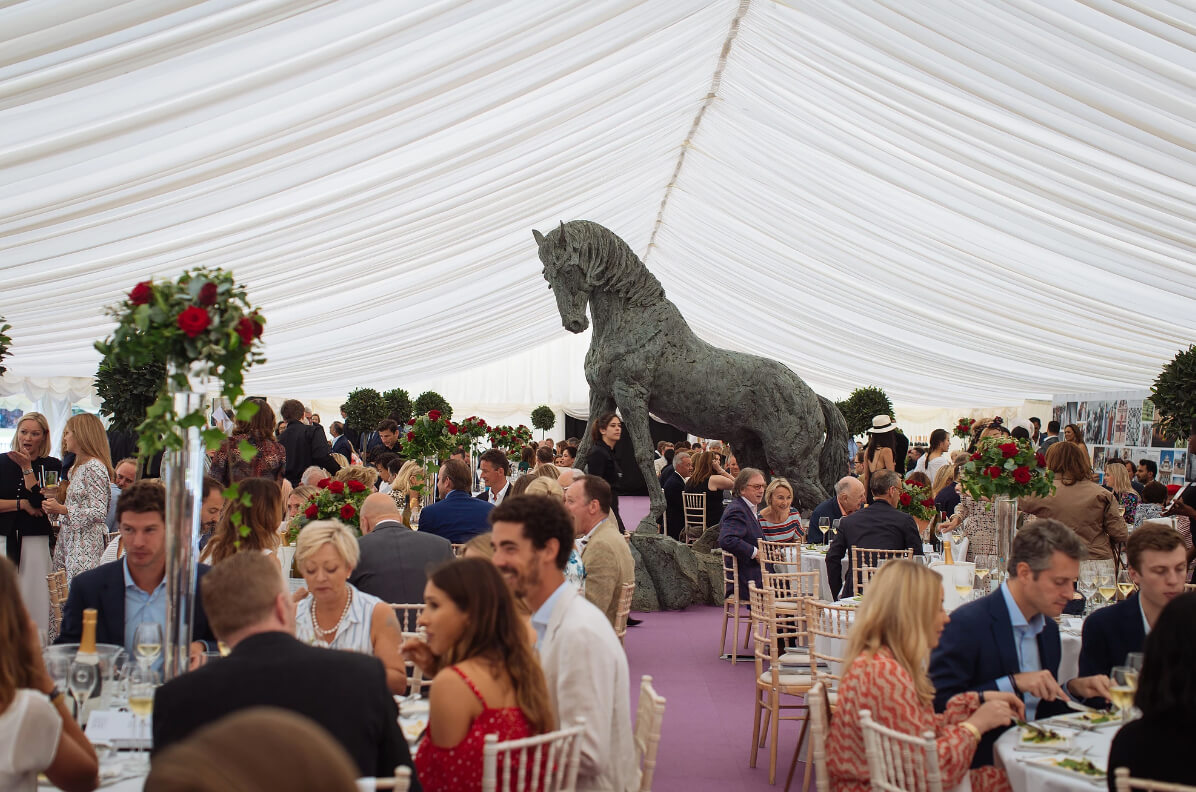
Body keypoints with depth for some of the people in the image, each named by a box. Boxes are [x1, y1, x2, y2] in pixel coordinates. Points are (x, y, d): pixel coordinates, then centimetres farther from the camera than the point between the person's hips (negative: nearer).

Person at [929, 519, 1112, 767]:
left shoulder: (1048, 627, 13)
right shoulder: (966, 623, -14)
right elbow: (939, 704, -19)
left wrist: (1073, 688, 1)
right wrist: (1013, 683, -22)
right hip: (982, 763, -8)